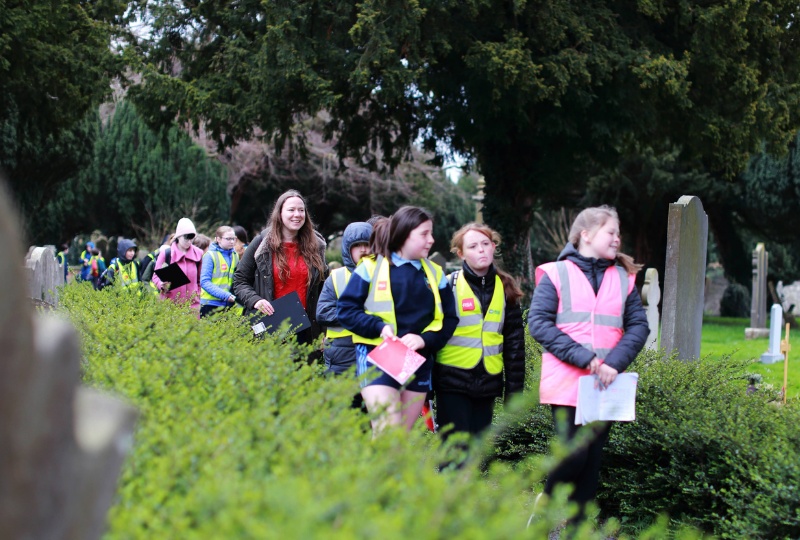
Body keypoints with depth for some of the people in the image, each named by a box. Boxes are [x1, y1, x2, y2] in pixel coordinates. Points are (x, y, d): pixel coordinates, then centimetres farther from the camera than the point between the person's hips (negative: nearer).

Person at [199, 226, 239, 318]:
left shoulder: (235, 256, 11)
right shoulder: (210, 255, -5)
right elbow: (204, 282, -11)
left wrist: (234, 296, -3)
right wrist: (226, 295, -19)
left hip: (229, 304, 5)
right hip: (211, 303, -5)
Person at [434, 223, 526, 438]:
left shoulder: (505, 289, 9)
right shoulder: (449, 286, -2)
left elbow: (515, 343, 10)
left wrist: (514, 388, 6)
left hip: (487, 385, 4)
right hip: (453, 383, -4)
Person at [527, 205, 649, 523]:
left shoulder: (623, 278, 11)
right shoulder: (556, 274, 0)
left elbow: (639, 326, 5)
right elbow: (538, 322, -9)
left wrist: (615, 363, -13)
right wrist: (585, 358, -17)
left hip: (606, 386, 4)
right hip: (566, 384, -4)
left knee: (591, 461, 7)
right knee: (573, 455, -12)